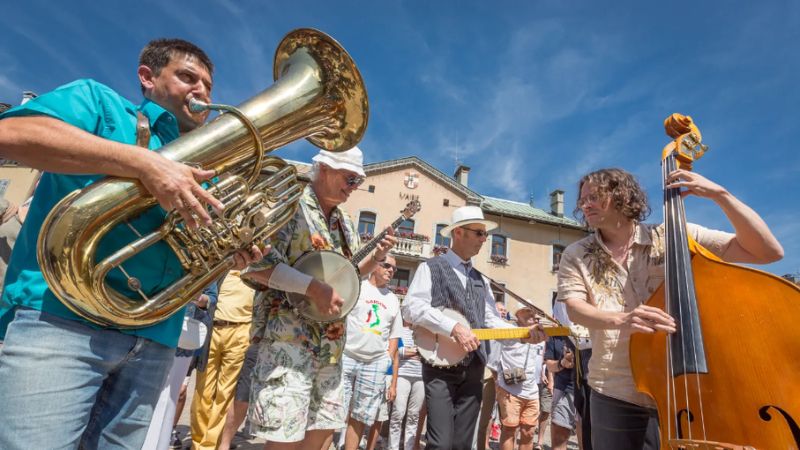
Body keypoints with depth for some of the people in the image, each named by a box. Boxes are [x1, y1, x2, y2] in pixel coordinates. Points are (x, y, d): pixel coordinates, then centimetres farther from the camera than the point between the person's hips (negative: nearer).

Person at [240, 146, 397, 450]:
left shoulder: (344, 223, 14)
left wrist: (377, 257, 3)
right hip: (289, 339, -8)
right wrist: (313, 287, -25)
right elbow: (253, 264, -21)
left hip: (330, 343, 8)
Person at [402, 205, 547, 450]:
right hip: (441, 366, -6)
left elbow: (491, 321, 15)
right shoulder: (431, 267, -2)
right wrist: (454, 327, -23)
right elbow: (411, 307, -16)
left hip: (473, 369, 6)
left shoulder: (481, 280, 19)